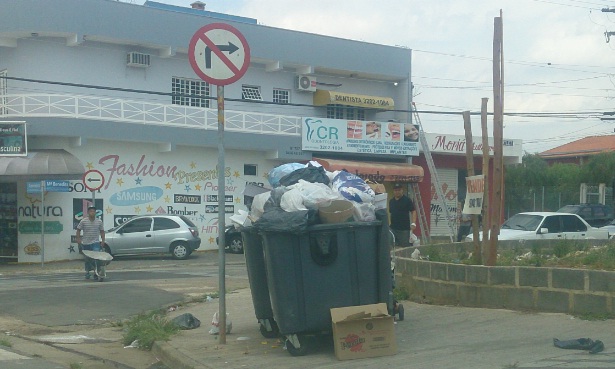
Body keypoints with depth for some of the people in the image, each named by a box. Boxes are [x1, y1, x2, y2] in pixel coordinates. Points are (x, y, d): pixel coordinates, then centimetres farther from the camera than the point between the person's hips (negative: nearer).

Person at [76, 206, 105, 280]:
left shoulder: (99, 221, 3)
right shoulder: (83, 221, -3)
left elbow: (102, 231, 10)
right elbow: (78, 230, 4)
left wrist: (103, 241, 4)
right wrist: (78, 239, -5)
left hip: (95, 243, 0)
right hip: (86, 243, 0)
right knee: (87, 259, 11)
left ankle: (96, 272, -10)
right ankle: (87, 272, 26)